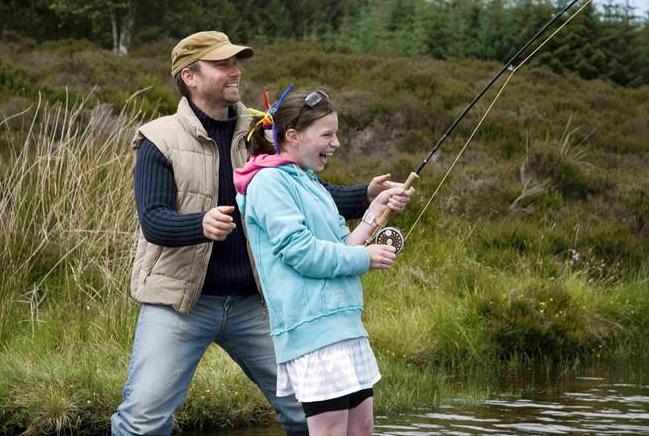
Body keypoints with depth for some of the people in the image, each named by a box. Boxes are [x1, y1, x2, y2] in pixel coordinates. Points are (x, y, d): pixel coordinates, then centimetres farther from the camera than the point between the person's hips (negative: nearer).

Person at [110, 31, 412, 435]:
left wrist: (366, 196, -8)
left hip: (252, 302, 4)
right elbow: (153, 220, -15)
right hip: (180, 303, -4)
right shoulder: (161, 141, -4)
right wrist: (202, 225, -35)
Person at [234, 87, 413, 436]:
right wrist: (365, 257, -9)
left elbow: (342, 247, 16)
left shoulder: (311, 184, 20)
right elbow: (299, 251, -17)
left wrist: (378, 208, 6)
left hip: (344, 324, 10)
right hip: (312, 327, -10)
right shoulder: (268, 182, -8)